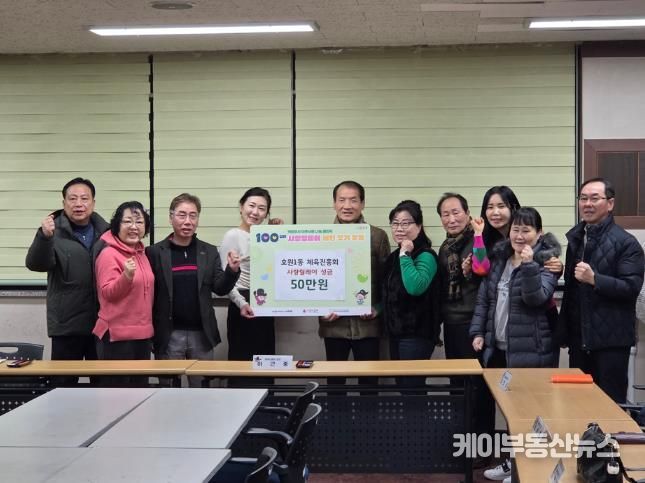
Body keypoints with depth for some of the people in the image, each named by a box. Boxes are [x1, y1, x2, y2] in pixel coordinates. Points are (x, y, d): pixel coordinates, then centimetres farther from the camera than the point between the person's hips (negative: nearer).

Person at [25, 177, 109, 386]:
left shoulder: (107, 232, 6)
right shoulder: (54, 230, -2)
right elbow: (35, 264, -17)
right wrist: (44, 237, -36)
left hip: (103, 323, 3)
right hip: (67, 324, -3)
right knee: (64, 385, 5)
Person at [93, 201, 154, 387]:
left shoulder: (141, 253, 12)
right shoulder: (109, 254, -12)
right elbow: (107, 293, -16)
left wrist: (148, 325, 14)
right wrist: (126, 276, -31)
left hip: (142, 333, 8)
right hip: (117, 335, -8)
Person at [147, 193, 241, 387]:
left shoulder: (209, 252, 7)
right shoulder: (155, 252, -1)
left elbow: (220, 289, 5)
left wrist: (232, 270, -13)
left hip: (201, 334, 2)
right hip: (168, 335, -2)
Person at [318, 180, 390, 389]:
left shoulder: (378, 236, 3)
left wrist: (378, 309, -8)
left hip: (367, 323, -1)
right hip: (334, 323, 1)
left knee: (369, 380, 5)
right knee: (334, 381, 9)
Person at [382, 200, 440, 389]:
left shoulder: (425, 256, -13)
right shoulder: (394, 256, 13)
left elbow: (415, 287, -32)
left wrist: (405, 255, -24)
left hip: (417, 335, -9)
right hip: (396, 331, 9)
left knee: (411, 387, -9)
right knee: (401, 384, 13)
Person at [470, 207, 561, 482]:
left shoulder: (545, 262, -8)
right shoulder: (499, 258, 10)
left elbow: (536, 297, -22)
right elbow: (484, 297, 12)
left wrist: (528, 265, -31)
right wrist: (478, 332, 5)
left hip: (529, 350, -6)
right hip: (498, 347, 7)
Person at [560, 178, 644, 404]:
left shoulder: (626, 243, -8)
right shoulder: (575, 238, 14)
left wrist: (594, 279, -26)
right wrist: (565, 328, 14)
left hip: (611, 340, -6)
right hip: (579, 337, 7)